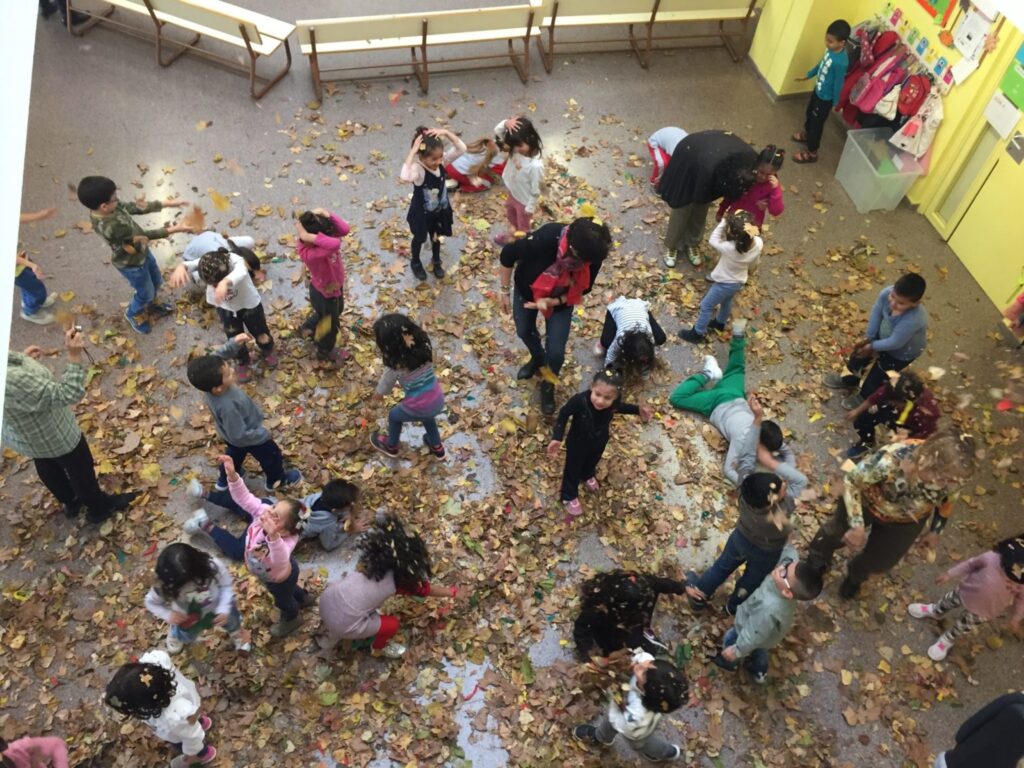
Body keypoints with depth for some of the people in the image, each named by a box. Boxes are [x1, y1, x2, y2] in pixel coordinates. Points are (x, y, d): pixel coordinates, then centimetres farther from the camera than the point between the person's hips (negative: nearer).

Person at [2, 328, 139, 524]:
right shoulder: (12, 379, -47)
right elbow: (66, 395, -39)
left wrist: (22, 358, 2)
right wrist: (74, 356, -43)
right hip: (50, 435, -8)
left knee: (48, 467, 33)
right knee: (80, 469, 22)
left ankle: (70, 502, 60)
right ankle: (100, 507, 48)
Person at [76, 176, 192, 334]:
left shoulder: (108, 207, -19)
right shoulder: (109, 227, -42)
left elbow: (132, 208, -5)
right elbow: (144, 235, -31)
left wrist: (167, 203, -7)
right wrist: (173, 230, -24)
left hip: (142, 252, 8)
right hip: (131, 264, -8)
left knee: (156, 281, 30)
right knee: (146, 293, 20)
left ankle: (151, 305, 60)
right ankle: (134, 314, 51)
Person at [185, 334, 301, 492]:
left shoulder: (210, 380, -29)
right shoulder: (228, 406, -47)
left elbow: (218, 356, -13)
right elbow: (240, 435, -35)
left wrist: (234, 343, -28)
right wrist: (263, 434, -20)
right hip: (246, 437, -7)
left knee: (234, 453, 36)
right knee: (271, 456, 23)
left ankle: (224, 481, 60)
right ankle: (277, 480, 51)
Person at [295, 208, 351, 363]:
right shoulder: (309, 253, -45)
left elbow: (345, 229, -29)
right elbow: (335, 244, -61)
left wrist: (327, 214, -38)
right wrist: (311, 238, -54)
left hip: (334, 287, 8)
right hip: (325, 294, -8)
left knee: (338, 309, 39)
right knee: (331, 324, 23)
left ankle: (309, 327, 68)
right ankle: (325, 352, 57)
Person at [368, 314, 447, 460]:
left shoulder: (395, 364, -19)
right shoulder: (424, 344, -12)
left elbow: (387, 382, 1)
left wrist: (379, 393, 21)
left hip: (417, 407, -4)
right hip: (438, 400, 4)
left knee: (394, 416, 29)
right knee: (426, 415, 39)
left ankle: (391, 446, 52)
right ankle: (437, 447, 55)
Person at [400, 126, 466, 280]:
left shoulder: (442, 161, -20)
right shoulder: (418, 169, -36)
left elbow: (461, 148, -25)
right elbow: (405, 177, -59)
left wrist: (446, 132, -38)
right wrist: (412, 152, -55)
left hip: (440, 210, 5)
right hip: (422, 213, -4)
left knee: (436, 236, 29)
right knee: (419, 238, 23)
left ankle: (436, 261, 57)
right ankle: (416, 263, 52)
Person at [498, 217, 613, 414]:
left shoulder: (593, 255, -33)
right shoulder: (545, 238, -43)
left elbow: (583, 289, -15)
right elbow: (508, 254, -24)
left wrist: (553, 302, -30)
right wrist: (505, 292, -15)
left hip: (560, 299, 1)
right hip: (527, 289, 0)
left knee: (556, 351, 2)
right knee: (524, 332, 23)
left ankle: (548, 385, 35)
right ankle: (538, 358, 58)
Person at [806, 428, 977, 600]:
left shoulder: (953, 477, -34)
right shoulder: (890, 460, -47)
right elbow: (851, 481, -28)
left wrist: (936, 531, 6)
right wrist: (856, 525, -28)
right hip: (867, 502, -2)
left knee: (878, 562, 18)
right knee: (838, 532, 25)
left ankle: (855, 575, 56)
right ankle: (817, 560, 60)